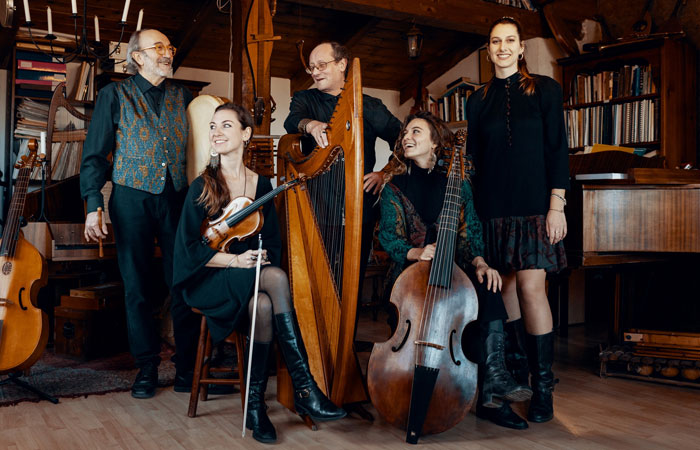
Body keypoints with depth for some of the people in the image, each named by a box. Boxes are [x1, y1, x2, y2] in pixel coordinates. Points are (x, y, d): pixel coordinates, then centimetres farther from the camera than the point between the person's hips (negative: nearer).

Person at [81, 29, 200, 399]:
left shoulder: (183, 96, 13)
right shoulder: (115, 94, 5)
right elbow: (94, 154, 2)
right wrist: (94, 205, -7)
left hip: (178, 198, 2)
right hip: (132, 197, -1)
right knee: (136, 286, 4)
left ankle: (188, 366, 10)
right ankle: (147, 366, 16)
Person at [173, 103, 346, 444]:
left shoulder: (261, 185, 10)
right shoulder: (202, 187, -1)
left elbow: (272, 243, 11)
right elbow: (189, 247, -7)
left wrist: (263, 258, -11)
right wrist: (235, 260, -20)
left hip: (251, 280, 3)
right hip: (209, 280, -3)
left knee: (263, 305, -34)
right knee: (276, 278, -33)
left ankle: (255, 404, -22)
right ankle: (304, 388, -31)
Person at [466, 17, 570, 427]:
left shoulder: (544, 89, 5)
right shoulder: (479, 100, 13)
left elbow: (557, 149, 0)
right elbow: (474, 157, 12)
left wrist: (557, 204, -9)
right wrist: (473, 207, 5)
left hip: (535, 202, -3)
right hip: (494, 205, 3)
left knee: (531, 286, -11)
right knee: (505, 286, 3)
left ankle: (543, 386, -1)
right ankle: (516, 368, 18)